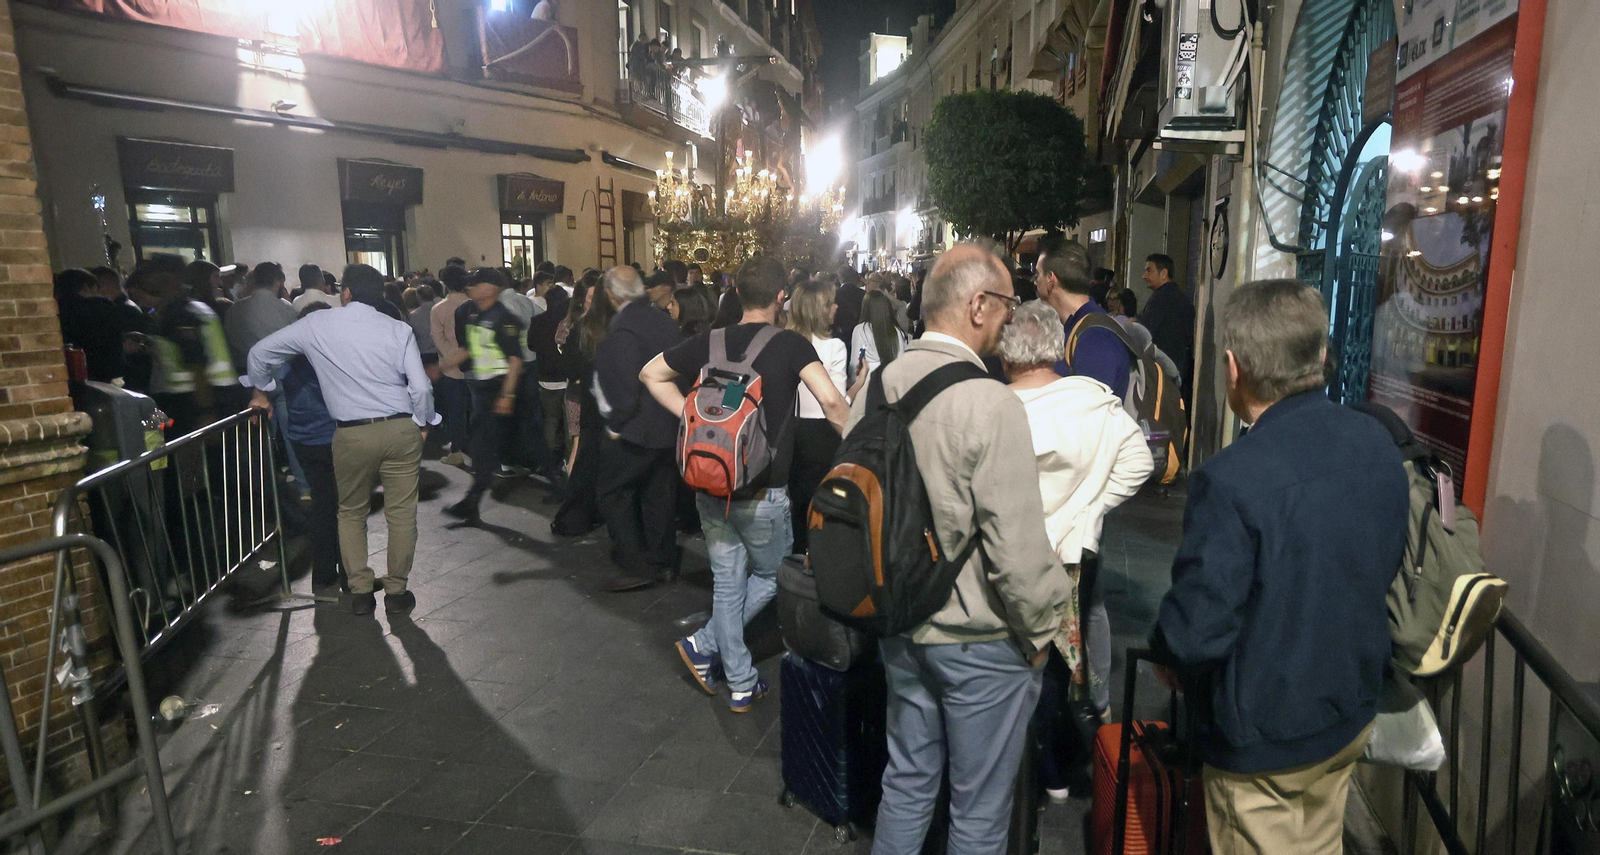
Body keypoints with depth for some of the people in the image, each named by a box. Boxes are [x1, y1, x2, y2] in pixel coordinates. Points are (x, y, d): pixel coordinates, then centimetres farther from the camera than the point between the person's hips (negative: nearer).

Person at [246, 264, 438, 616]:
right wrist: (423, 422, 10)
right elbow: (420, 387, -7)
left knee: (351, 513, 19)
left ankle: (360, 591, 19)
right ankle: (396, 592, 15)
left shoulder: (316, 325, 2)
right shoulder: (399, 330, 0)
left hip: (351, 434, 0)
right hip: (401, 429, 0)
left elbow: (261, 352, 12)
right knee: (401, 513, 8)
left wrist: (261, 392, 29)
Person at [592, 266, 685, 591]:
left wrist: (616, 423, -13)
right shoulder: (663, 319, 7)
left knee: (612, 492, 3)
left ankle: (638, 566, 2)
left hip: (636, 429, -8)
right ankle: (664, 562, 24)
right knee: (659, 494, 15)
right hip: (668, 426, 8)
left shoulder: (623, 327, -18)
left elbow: (625, 382, -23)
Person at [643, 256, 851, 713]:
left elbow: (652, 374, 12)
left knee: (727, 583, 15)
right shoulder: (790, 344, -12)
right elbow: (831, 402, -24)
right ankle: (704, 644, 13)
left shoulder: (710, 341, 2)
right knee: (771, 577, 20)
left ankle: (740, 684, 24)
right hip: (762, 491, -4)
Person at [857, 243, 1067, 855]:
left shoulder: (876, 387, -3)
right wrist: (1041, 630, -6)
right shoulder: (990, 404, -24)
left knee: (907, 782, 24)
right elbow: (1017, 544, -24)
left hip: (898, 627, 6)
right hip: (980, 642, -6)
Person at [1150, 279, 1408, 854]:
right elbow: (1386, 565, 8)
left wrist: (1166, 655, -6)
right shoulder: (1378, 443, -7)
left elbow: (1197, 628, -28)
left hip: (1265, 734, -6)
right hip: (1353, 710, 7)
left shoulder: (1232, 479, -31)